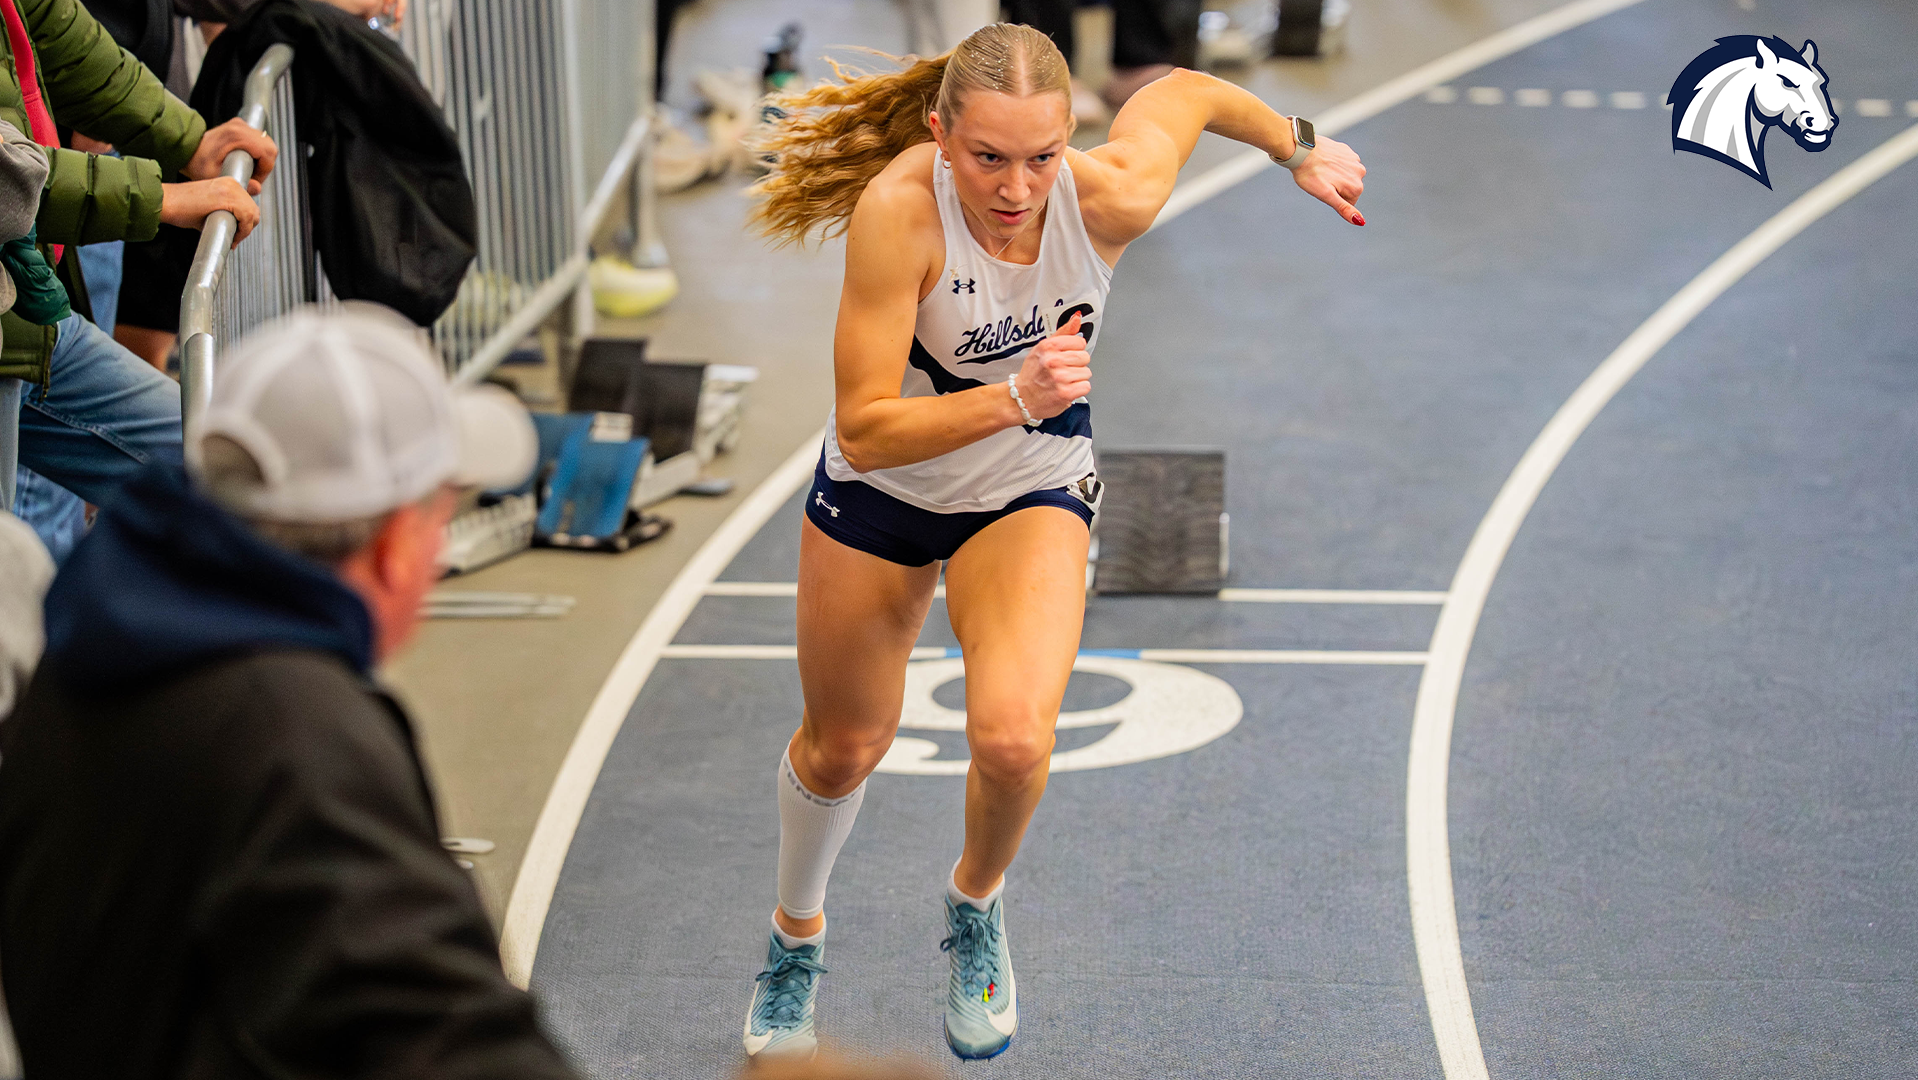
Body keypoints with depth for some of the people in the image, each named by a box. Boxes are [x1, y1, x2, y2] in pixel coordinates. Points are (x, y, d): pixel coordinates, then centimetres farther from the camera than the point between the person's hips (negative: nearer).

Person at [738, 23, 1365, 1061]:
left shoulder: (1111, 197, -28)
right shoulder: (899, 207, -33)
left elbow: (1186, 90, -5)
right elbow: (866, 429, -33)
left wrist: (1300, 149, 11)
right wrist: (1012, 400, -45)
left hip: (1031, 492, 0)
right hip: (880, 489, 0)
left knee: (1012, 738, -23)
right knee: (843, 746, 16)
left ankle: (975, 902, 13)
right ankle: (796, 934, 48)